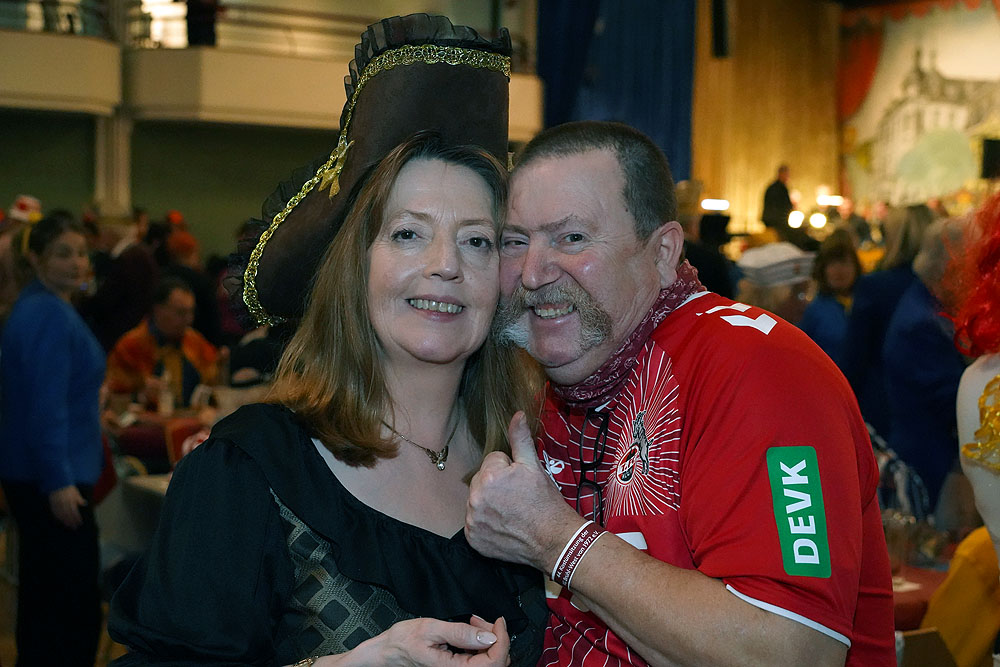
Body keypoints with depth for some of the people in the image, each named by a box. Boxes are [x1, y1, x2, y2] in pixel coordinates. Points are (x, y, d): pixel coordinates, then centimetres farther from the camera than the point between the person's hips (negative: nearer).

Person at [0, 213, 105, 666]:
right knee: (77, 609, -6)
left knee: (42, 596, 17)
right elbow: (47, 405, -23)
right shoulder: (50, 315, -17)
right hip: (52, 478, -10)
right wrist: (59, 480, -24)